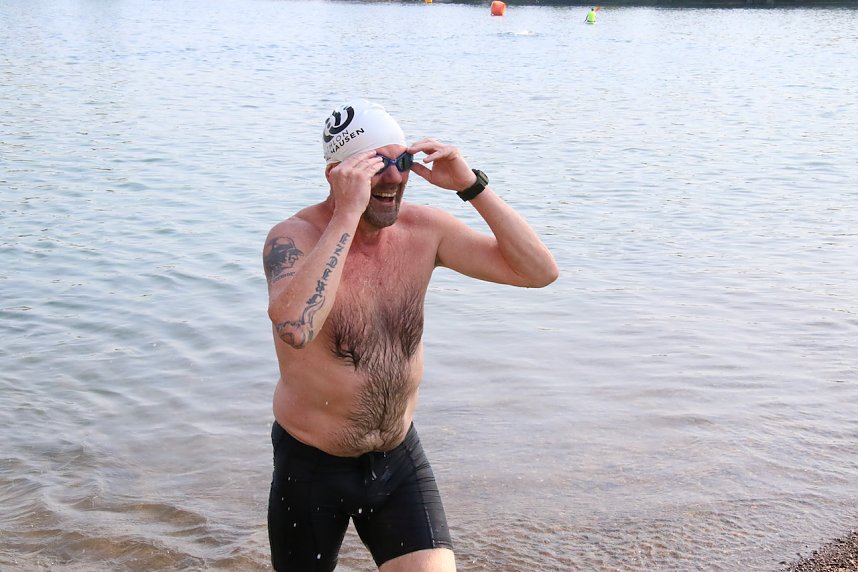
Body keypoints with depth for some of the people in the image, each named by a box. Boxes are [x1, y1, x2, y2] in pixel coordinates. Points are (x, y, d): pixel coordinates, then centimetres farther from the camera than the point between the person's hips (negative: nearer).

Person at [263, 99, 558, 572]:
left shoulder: (423, 230, -7)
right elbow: (294, 327, -43)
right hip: (311, 466, -3)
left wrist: (471, 185, -18)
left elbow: (539, 271, -9)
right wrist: (348, 212, -39)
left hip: (400, 461, 3)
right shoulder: (294, 238, -21)